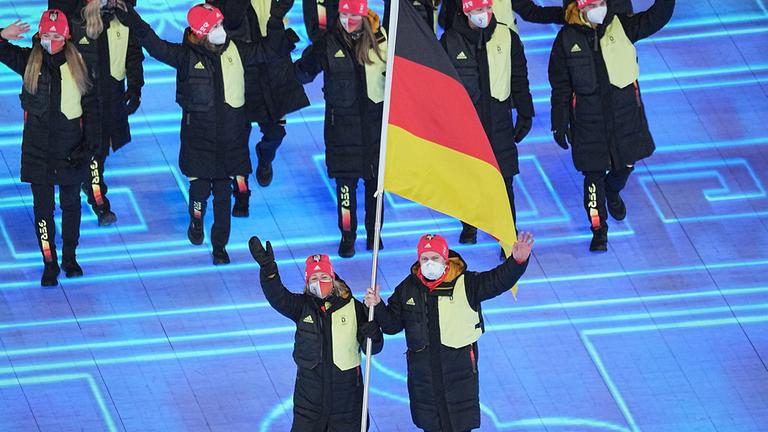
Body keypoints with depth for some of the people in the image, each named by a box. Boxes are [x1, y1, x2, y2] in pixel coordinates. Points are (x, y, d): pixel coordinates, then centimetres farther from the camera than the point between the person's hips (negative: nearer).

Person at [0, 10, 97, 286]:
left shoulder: (77, 63, 0)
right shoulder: (30, 61, -2)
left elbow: (90, 105, 4)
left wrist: (89, 143, -2)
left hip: (70, 145, 1)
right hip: (38, 146, -1)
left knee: (71, 204, 12)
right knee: (43, 206, 2)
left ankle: (70, 258, 26)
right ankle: (49, 265, 9)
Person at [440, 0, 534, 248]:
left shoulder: (507, 37, -2)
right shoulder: (451, 40, -4)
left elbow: (519, 79, 5)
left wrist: (525, 115, 6)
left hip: (498, 118, 0)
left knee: (504, 178, -1)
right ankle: (469, 225, 32)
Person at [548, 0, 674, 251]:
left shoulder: (621, 27, -5)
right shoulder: (568, 38, -7)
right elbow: (560, 85, -2)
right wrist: (560, 123, -1)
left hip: (624, 113, 2)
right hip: (588, 118, -2)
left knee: (625, 164, 16)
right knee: (594, 173, 2)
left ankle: (613, 192, 51)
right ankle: (599, 229, 16)